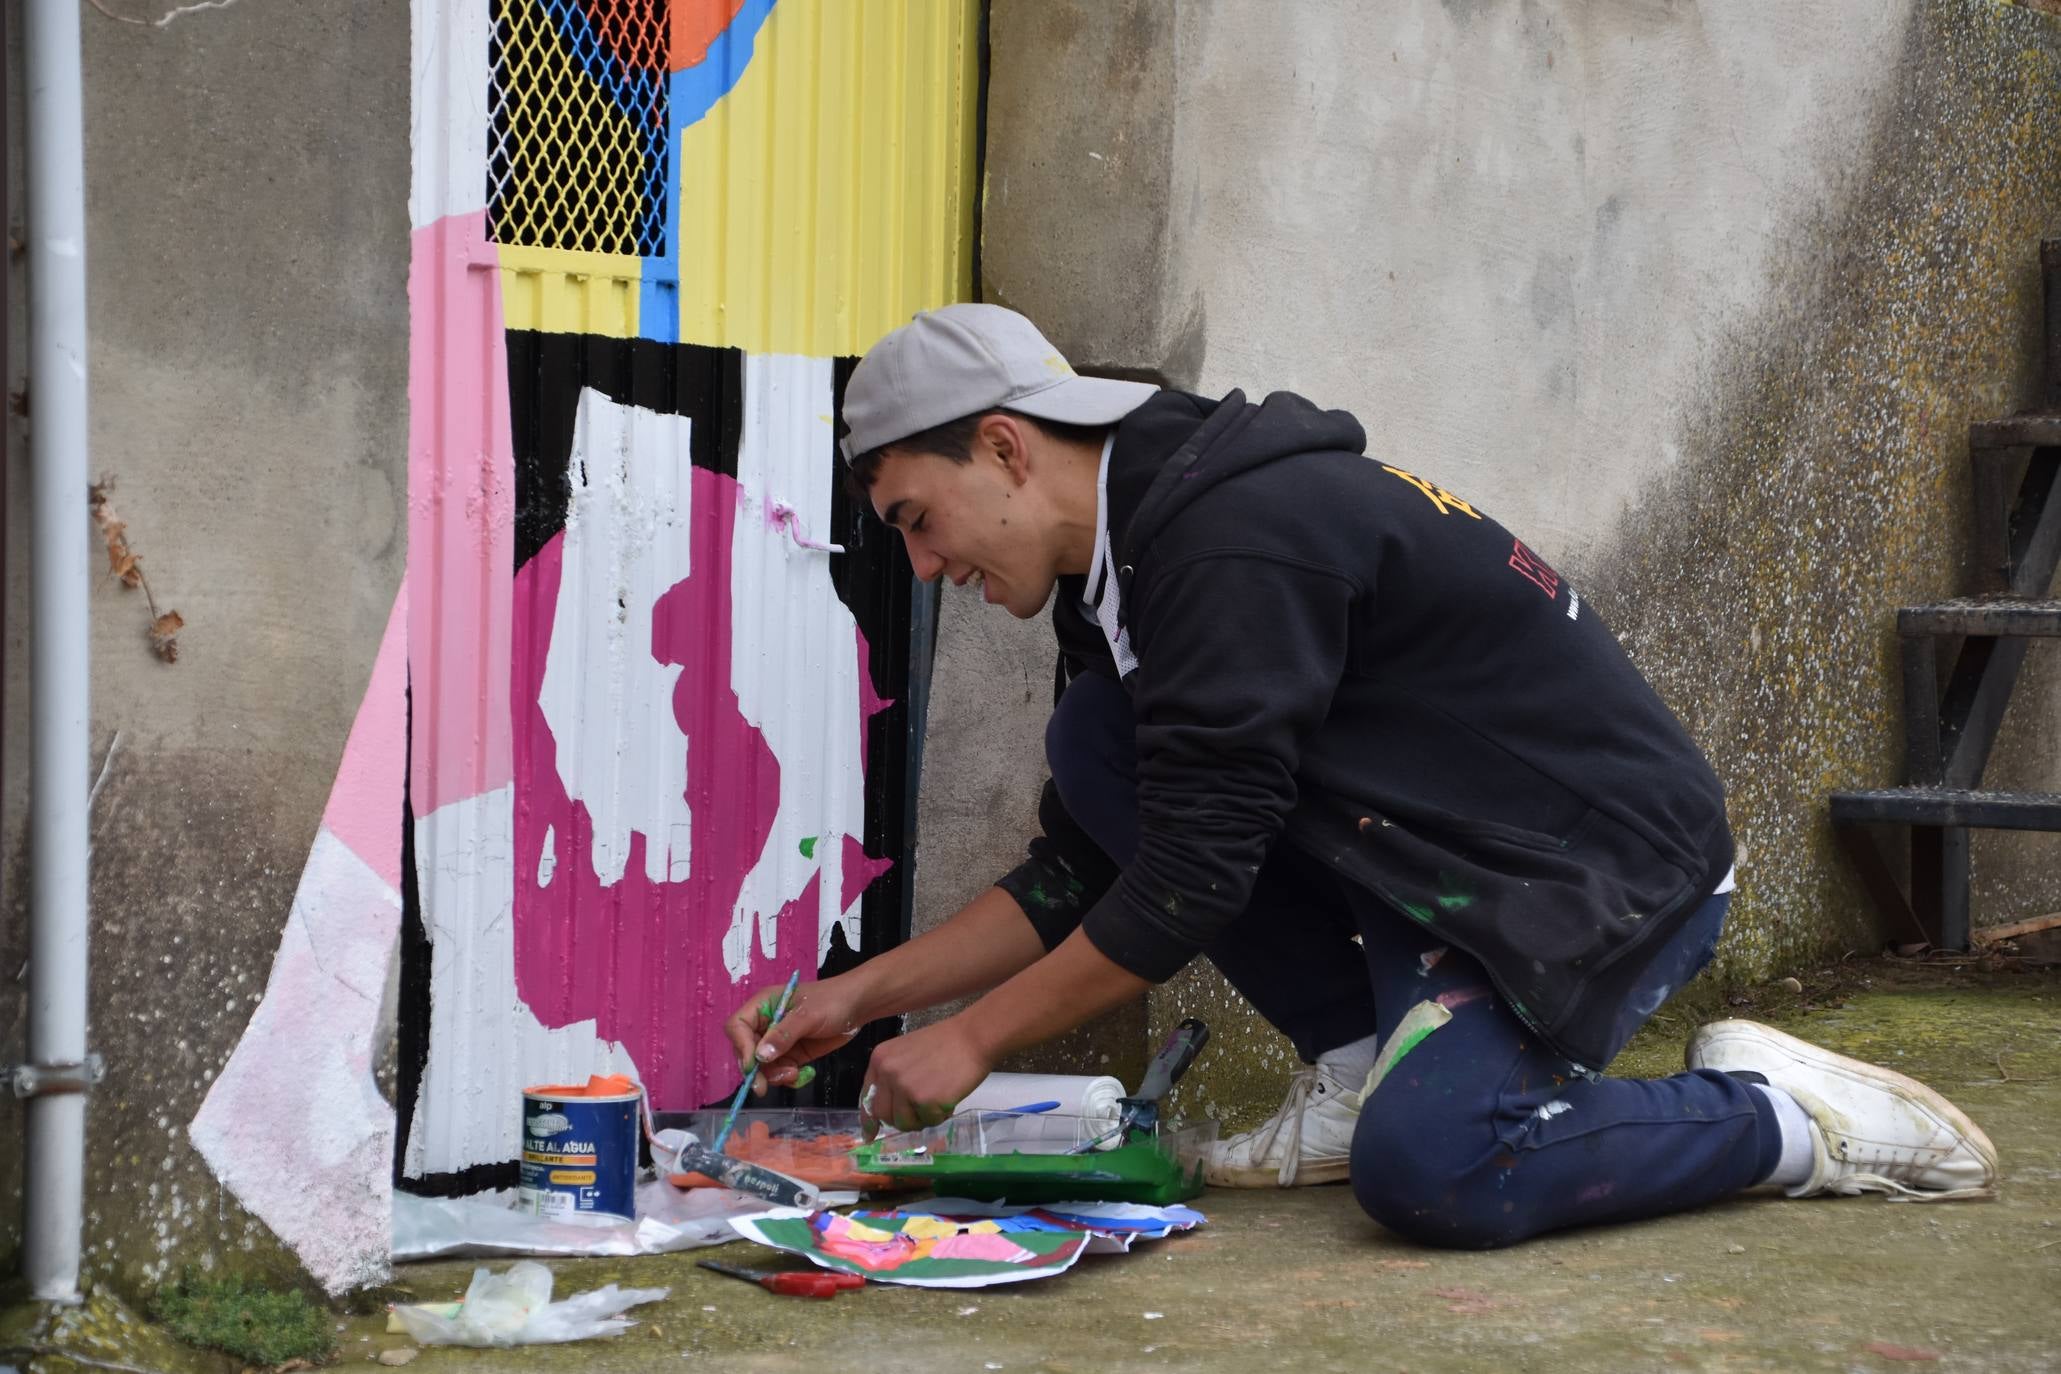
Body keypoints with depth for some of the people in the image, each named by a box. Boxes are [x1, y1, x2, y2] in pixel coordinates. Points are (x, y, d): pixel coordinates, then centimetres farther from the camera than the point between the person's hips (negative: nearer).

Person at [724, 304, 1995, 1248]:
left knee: (1423, 1168, -32)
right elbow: (1080, 882, 15)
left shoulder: (1235, 539, -23)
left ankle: (1783, 1119, -8)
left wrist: (970, 1043, -13)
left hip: (1607, 865, -10)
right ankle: (1358, 1069, 6)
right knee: (1097, 740, -2)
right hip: (1438, 853, 10)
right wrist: (862, 997, 8)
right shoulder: (1120, 568, 9)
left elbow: (1188, 881, -24)